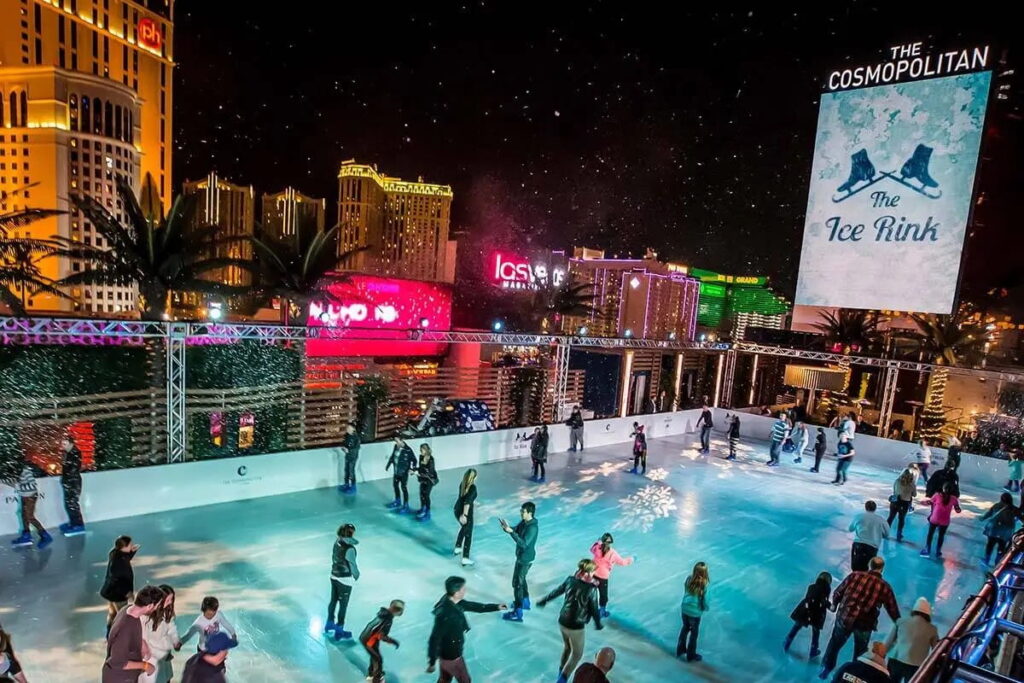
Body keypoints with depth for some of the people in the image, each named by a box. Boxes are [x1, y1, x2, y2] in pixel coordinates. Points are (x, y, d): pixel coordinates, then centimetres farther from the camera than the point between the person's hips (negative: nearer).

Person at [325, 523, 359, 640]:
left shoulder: (337, 542, -9)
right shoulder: (349, 549, -29)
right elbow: (352, 564, -17)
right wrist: (356, 575, 0)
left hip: (334, 576, 7)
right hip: (344, 580, -7)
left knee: (333, 601, 25)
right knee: (343, 605, 10)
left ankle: (329, 624, 44)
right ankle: (339, 631, 23)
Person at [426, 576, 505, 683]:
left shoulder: (454, 602, -9)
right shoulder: (444, 615, -38)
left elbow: (473, 606, 4)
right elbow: (434, 639, -31)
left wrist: (496, 607, 6)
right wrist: (432, 663, -21)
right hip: (451, 655, -7)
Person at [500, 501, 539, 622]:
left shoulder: (532, 527, -29)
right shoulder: (524, 522, -1)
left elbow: (523, 543, -34)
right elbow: (516, 531, 7)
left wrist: (511, 532, -38)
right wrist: (507, 528, -14)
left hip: (525, 558, -9)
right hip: (522, 556, 9)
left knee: (517, 583, -1)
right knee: (521, 579, 25)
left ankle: (517, 613, 8)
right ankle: (525, 602, 44)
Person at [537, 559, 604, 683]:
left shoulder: (570, 580, -6)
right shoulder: (591, 588, -22)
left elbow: (555, 592, 7)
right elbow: (594, 609, -12)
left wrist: (543, 601, 23)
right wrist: (598, 624, 8)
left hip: (562, 621, 6)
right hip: (576, 626, -6)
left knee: (566, 646, 31)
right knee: (577, 654, 17)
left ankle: (561, 672, 46)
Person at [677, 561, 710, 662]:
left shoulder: (689, 579, -11)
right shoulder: (703, 586, -25)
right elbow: (705, 600, -14)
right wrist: (706, 608, 8)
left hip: (684, 609, 5)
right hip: (695, 612, -4)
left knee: (685, 628, 27)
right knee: (694, 633, 18)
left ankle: (680, 649, 42)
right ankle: (691, 655, 34)